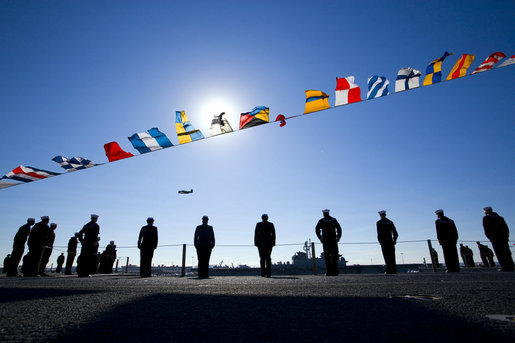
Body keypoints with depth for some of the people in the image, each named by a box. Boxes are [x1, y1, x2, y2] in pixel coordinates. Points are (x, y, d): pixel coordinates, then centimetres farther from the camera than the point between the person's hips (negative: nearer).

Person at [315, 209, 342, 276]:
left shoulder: (321, 221, 6)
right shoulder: (334, 220, 8)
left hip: (325, 240, 0)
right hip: (333, 240, 0)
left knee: (327, 256, 1)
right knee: (334, 255, 3)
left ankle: (329, 271, -1)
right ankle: (335, 271, -2)